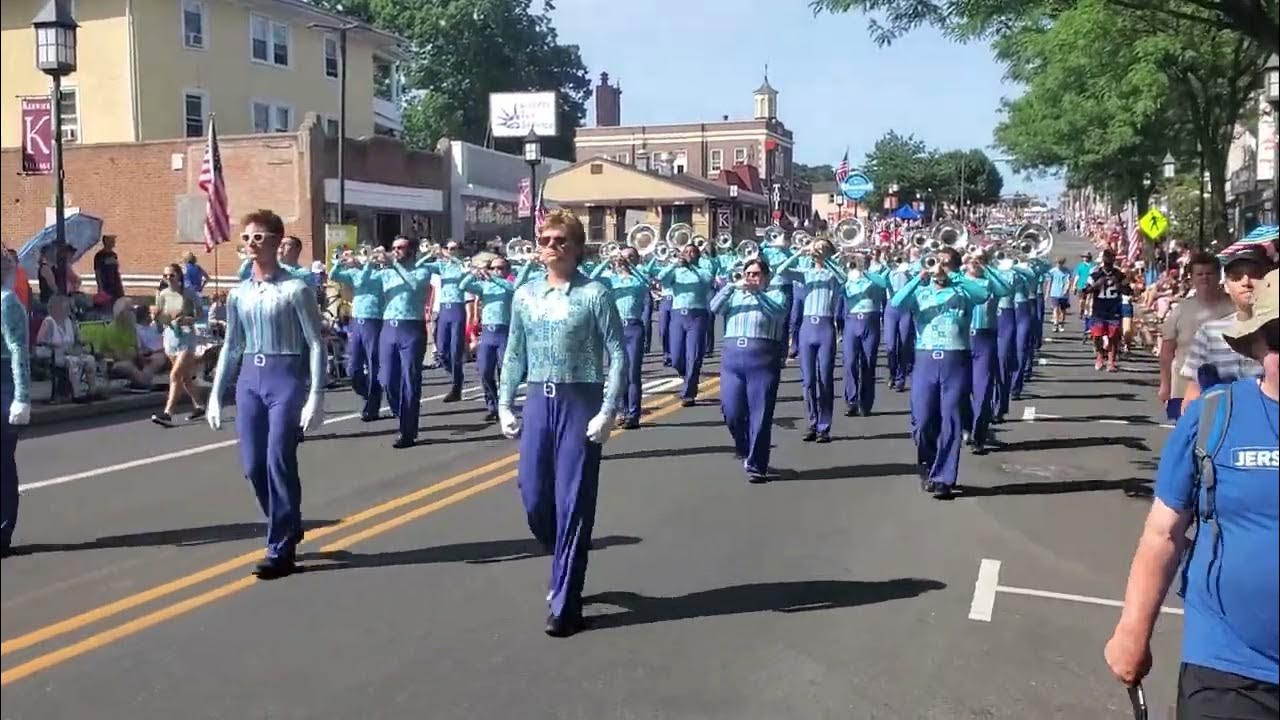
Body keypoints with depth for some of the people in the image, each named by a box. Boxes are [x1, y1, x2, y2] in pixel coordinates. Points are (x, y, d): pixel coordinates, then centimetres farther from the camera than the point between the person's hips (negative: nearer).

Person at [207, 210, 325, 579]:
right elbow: (231, 347, 17)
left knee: (279, 462, -8)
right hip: (249, 378, 6)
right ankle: (287, 528, 30)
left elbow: (316, 344, -10)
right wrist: (216, 394, 15)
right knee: (253, 465, 7)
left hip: (286, 377, -6)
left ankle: (280, 549, 5)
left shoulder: (296, 289, -8)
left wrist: (316, 395, -16)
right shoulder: (239, 293, 10)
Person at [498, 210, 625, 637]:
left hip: (580, 402, -5)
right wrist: (505, 404, 6)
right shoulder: (525, 295, 9)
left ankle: (565, 605, 9)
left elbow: (618, 355, -9)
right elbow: (515, 354, 14)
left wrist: (607, 411, -16)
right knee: (533, 497, 7)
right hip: (538, 401, 5)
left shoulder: (594, 294, -6)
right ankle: (565, 569, 35)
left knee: (573, 503, -1)